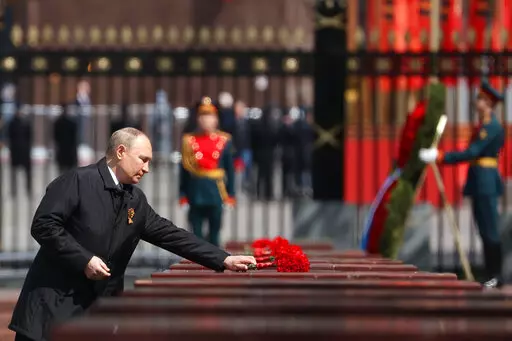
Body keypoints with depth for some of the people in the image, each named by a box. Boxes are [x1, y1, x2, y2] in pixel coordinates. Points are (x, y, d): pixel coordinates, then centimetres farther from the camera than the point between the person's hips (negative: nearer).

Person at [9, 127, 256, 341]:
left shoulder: (136, 200, 11)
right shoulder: (78, 181, -10)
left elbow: (171, 235, 10)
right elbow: (43, 225, -15)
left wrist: (223, 260, 4)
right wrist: (84, 260, -19)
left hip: (98, 311, 7)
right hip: (53, 305, -7)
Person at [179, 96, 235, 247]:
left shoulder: (224, 141, 4)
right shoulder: (189, 141, 2)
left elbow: (230, 169, 5)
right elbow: (184, 169, 3)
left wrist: (230, 194, 2)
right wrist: (183, 194, 0)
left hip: (216, 193, 0)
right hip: (196, 193, 0)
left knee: (214, 233, 7)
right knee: (196, 232, 2)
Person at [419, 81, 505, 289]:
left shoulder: (492, 127, -14)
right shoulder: (480, 126, 16)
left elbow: (472, 153, -20)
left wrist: (439, 157, -19)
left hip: (487, 184, -9)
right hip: (478, 183, 9)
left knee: (490, 231, -7)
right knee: (484, 231, 9)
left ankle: (496, 277, -3)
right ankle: (491, 275, 12)